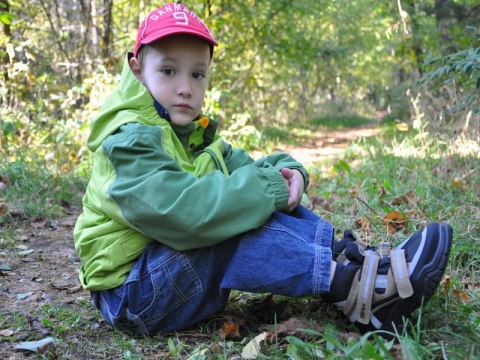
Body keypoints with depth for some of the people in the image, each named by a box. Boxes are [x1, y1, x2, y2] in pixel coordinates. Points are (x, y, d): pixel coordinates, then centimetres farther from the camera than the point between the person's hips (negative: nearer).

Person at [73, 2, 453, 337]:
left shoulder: (198, 135, 11)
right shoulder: (131, 141, -20)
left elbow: (242, 166, 9)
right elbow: (182, 210, -35)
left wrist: (285, 172, -15)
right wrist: (268, 188, -27)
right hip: (131, 294, -8)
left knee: (270, 209, -6)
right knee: (235, 227, -29)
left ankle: (360, 258, -16)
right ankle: (351, 284, -28)